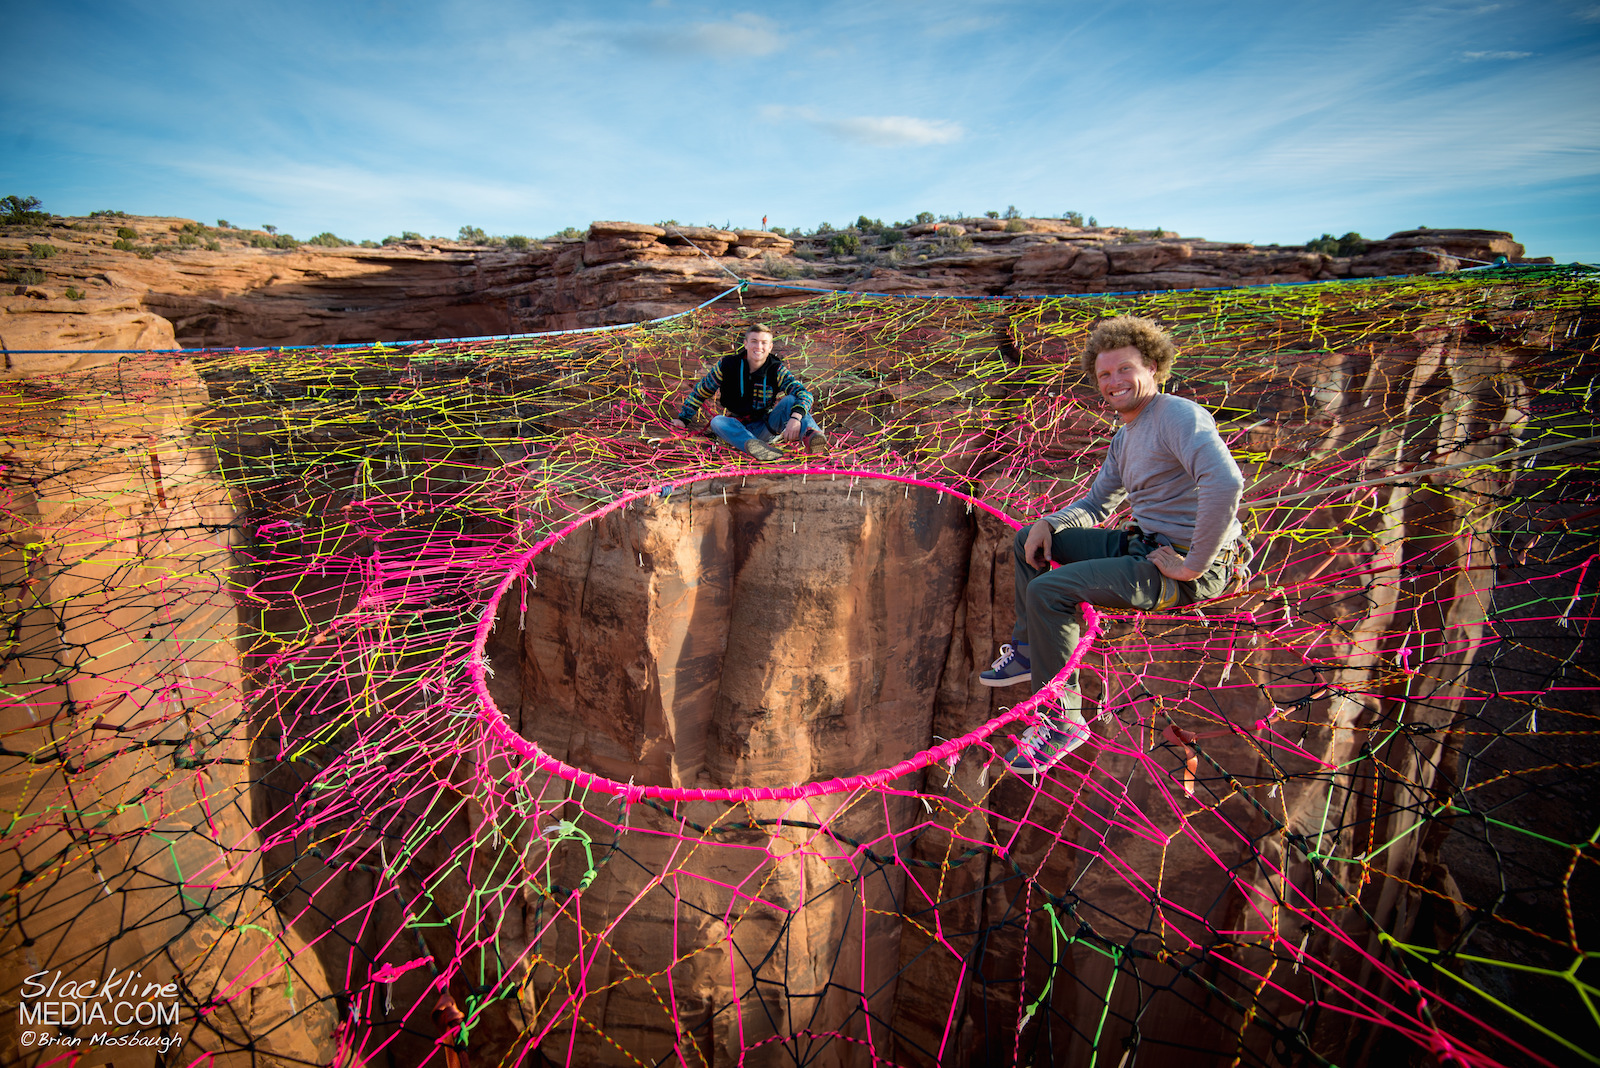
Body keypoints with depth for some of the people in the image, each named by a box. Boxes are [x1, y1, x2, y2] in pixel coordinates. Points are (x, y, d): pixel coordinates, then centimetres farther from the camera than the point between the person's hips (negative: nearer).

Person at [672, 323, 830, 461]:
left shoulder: (776, 370, -6)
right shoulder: (728, 365, -3)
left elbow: (804, 393, -20)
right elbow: (701, 390, 10)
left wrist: (795, 417, -41)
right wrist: (684, 418, 13)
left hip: (766, 427, 0)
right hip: (738, 427, 1)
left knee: (790, 400, -23)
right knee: (717, 421, -31)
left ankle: (810, 435, -53)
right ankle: (753, 445, -62)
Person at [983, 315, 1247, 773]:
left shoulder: (1179, 416, -17)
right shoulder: (1125, 435, 14)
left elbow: (1225, 484, -34)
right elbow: (1096, 503, 22)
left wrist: (1194, 565, -28)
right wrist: (1049, 523, 2)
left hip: (1187, 567, -10)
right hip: (1140, 543, 10)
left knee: (1048, 590, -24)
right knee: (1028, 542, 13)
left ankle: (1062, 719, -8)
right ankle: (1029, 650, 25)